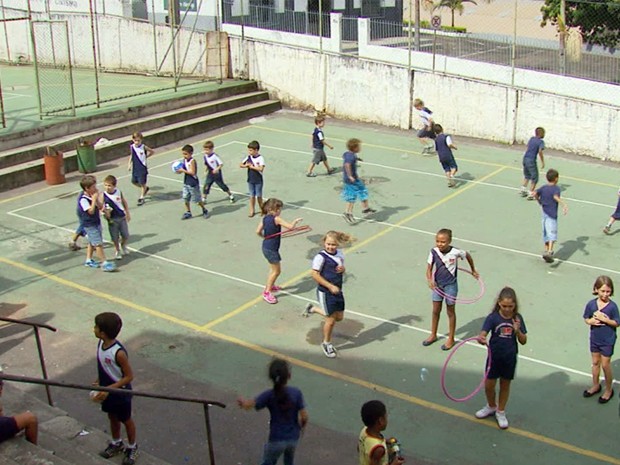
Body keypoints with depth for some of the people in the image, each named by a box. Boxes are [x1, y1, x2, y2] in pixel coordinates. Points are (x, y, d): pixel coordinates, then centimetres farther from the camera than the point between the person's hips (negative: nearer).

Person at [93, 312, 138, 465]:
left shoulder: (118, 353, -34)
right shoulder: (101, 343, -11)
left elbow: (129, 376, -25)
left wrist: (109, 389, -27)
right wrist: (99, 382, 8)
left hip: (120, 393, -7)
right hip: (107, 391, 7)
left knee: (126, 420, 16)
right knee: (112, 417, 26)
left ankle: (132, 448, 38)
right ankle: (116, 443, 50)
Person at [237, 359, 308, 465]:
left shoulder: (269, 395, -16)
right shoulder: (296, 393, -13)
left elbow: (248, 404, -27)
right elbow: (304, 416, -12)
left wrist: (242, 401, -4)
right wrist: (301, 427, 9)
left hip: (277, 439, -2)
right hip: (293, 437, 2)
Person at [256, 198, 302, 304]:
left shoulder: (264, 218, 2)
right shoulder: (276, 219, -20)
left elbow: (258, 231, 3)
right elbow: (290, 227, -24)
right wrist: (296, 221, -5)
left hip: (266, 247, 9)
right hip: (271, 249, -9)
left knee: (274, 269, 26)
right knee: (276, 271, 1)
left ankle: (270, 286, 43)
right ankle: (267, 292, 7)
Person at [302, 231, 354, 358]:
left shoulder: (340, 254, 3)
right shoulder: (321, 257, -18)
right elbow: (315, 275, -19)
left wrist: (342, 269, -9)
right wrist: (330, 286, -20)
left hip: (337, 291, 7)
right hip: (325, 293, -7)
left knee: (339, 317, 15)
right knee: (330, 320, 3)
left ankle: (313, 308, 34)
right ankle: (327, 343, 29)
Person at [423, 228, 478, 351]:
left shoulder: (455, 252, -21)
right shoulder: (434, 252, -16)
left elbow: (468, 256, -1)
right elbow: (429, 268, -11)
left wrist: (473, 270, 13)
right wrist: (430, 280, -30)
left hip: (450, 285, -3)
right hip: (437, 285, 3)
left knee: (450, 312, 11)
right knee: (435, 311, 15)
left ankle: (451, 339, 25)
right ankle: (433, 335, 34)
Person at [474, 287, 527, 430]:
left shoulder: (517, 318, -9)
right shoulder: (493, 317, -15)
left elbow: (523, 341, -4)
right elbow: (483, 333, -24)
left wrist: (517, 331, -23)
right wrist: (481, 339, -47)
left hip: (510, 358, 1)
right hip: (494, 356, -1)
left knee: (505, 385, 15)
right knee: (489, 385, 9)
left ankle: (501, 412, 35)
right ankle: (491, 406, 39)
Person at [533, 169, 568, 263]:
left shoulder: (543, 188, 5)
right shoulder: (556, 188, -11)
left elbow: (535, 194, -5)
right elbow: (556, 197, -30)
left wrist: (539, 201, 11)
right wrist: (564, 205, -38)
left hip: (544, 213, 7)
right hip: (552, 215, -7)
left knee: (546, 233, 18)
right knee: (552, 234, -12)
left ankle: (546, 250, 27)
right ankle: (549, 252, -27)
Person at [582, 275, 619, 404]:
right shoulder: (591, 304, -10)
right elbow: (586, 318, 2)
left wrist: (605, 319, -27)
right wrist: (591, 321, -20)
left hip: (607, 340, -4)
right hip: (595, 338, 4)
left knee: (605, 365, 6)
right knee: (595, 362, 19)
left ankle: (609, 390, 26)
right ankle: (596, 386, 39)